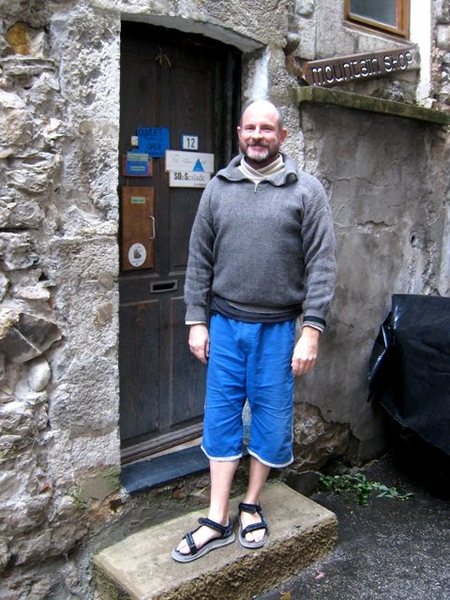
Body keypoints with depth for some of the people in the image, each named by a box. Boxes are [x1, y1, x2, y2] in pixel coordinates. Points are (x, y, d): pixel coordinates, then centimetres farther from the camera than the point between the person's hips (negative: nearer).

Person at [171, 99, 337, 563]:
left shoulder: (306, 191, -3)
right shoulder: (218, 188, 5)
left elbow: (321, 264, -6)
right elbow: (199, 259, 6)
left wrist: (312, 330, -12)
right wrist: (196, 320, 3)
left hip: (277, 328, -2)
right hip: (225, 324, 2)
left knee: (271, 420, 9)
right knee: (221, 418, 7)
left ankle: (252, 505, 31)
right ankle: (217, 522, 19)